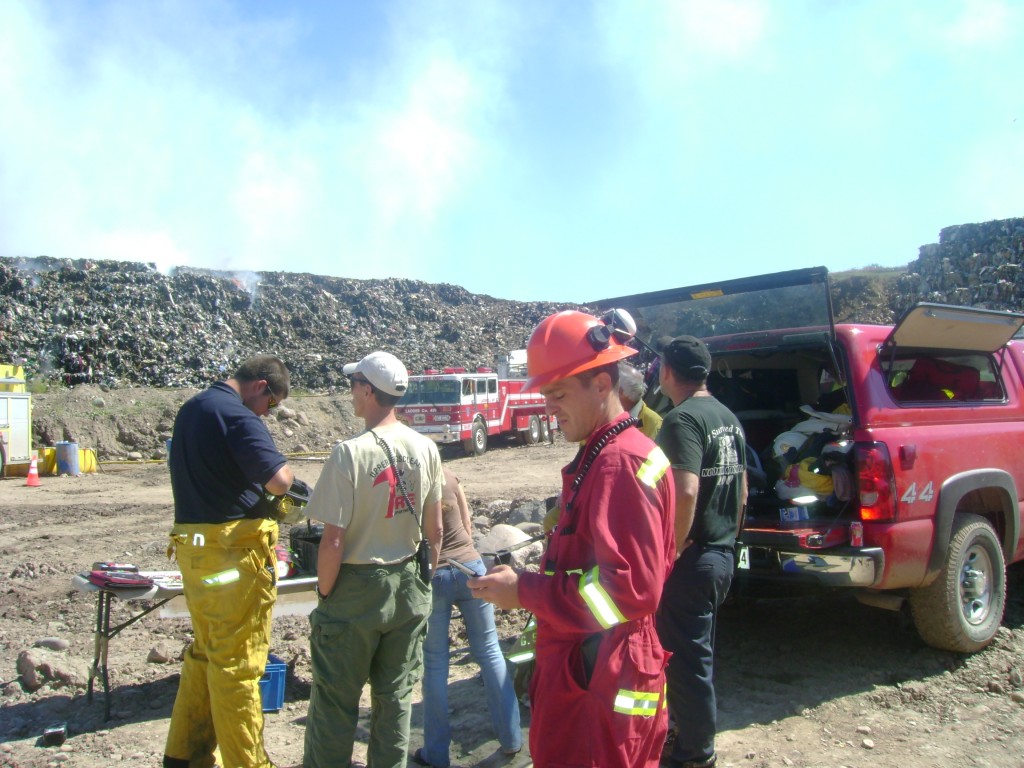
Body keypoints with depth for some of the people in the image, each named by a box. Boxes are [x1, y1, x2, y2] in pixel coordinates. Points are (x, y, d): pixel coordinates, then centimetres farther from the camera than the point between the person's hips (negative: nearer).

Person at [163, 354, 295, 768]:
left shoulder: (190, 410, 14)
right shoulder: (238, 416, -16)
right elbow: (278, 479, -28)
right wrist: (287, 473, -5)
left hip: (192, 544, 9)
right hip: (235, 550, -9)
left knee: (204, 652, 20)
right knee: (237, 661, 0)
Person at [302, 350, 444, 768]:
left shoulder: (351, 453, -19)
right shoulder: (426, 449, -2)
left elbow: (333, 541, -19)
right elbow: (434, 529, 5)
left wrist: (324, 593, -5)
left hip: (355, 589, -5)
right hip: (407, 587, 5)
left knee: (335, 701, 10)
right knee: (396, 695, 17)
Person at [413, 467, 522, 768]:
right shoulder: (448, 476, 0)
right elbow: (467, 526, 8)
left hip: (430, 576, -2)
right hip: (469, 566, 2)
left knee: (435, 663, 9)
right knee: (489, 651, 12)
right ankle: (511, 739, 21)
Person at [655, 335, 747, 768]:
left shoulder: (682, 420, -19)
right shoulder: (728, 418, 10)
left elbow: (686, 492, -31)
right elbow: (741, 486, 18)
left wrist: (671, 550, -21)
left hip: (691, 559, -9)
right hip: (722, 555, 9)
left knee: (686, 656, 5)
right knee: (698, 649, 23)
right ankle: (692, 728, 39)